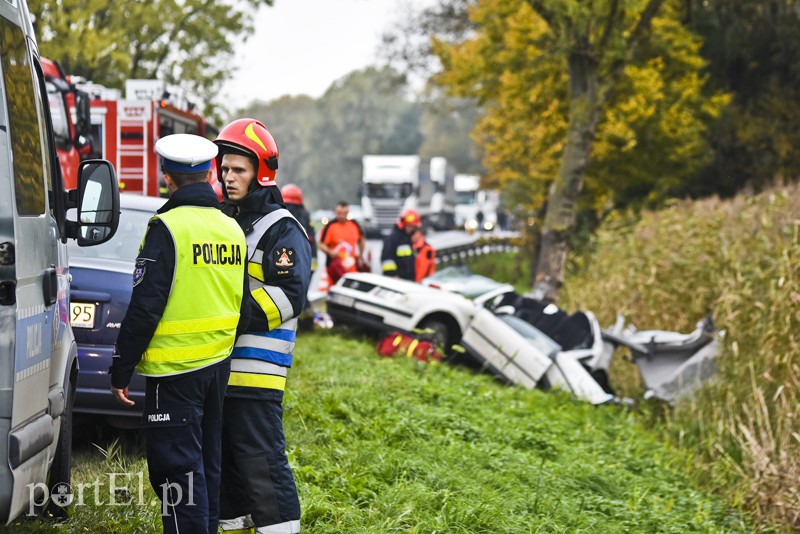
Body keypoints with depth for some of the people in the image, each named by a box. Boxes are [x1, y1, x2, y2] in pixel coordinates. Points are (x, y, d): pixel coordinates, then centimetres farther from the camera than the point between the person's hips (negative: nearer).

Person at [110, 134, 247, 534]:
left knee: (176, 467, -3)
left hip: (175, 369, -8)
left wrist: (121, 371, -9)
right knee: (207, 462, 18)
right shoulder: (231, 229, 9)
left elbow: (144, 308, -16)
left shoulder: (167, 228, -14)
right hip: (219, 364, 8)